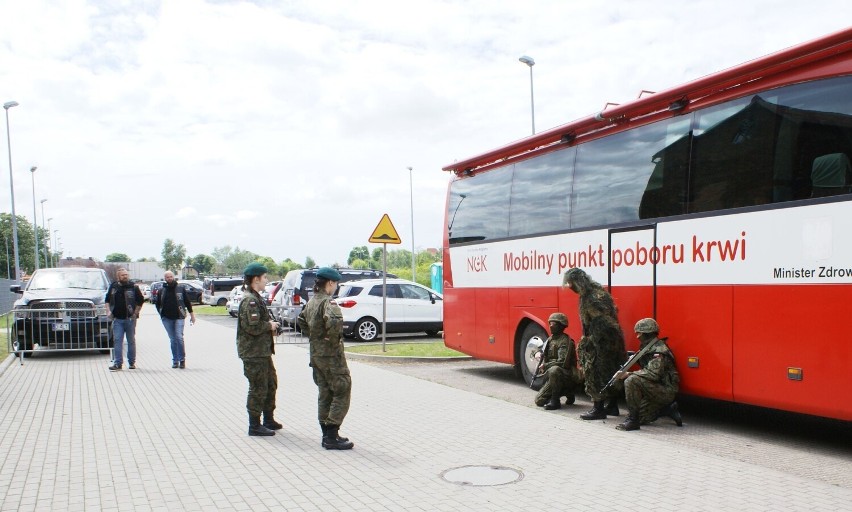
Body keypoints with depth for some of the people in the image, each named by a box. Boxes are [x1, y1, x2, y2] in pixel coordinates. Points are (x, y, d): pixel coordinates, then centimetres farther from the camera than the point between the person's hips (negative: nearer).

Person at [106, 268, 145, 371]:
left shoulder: (133, 287, -2)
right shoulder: (113, 287, 6)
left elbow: (141, 301, 2)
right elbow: (107, 300, 17)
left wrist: (135, 313, -6)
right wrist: (109, 311, 4)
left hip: (130, 319, -2)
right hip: (117, 319, 2)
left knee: (131, 341, 7)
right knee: (117, 340, -4)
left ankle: (132, 362, 17)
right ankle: (117, 363, -4)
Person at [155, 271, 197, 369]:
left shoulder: (181, 288, 3)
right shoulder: (162, 290, 9)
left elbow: (187, 302, 7)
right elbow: (157, 304, 18)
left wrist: (191, 314, 6)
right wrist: (161, 313, 5)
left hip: (179, 317, -3)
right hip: (167, 318, 3)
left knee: (179, 337, -12)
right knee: (173, 340, 7)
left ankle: (182, 359, -2)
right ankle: (175, 360, 12)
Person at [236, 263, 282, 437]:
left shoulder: (256, 298, 15)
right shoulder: (249, 300, -18)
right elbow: (252, 327, -26)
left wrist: (270, 324, 7)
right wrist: (270, 325, -13)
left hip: (263, 351, 11)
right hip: (253, 352, -11)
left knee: (271, 384, 18)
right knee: (258, 389, -3)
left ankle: (268, 420, 30)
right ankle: (255, 426, 7)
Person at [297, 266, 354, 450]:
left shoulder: (311, 302, 10)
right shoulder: (327, 302, -18)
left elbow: (301, 321, 26)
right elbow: (334, 321, -37)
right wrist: (333, 338, -21)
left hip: (316, 354, 9)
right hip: (331, 355, -9)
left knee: (325, 394, 15)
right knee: (342, 393, -1)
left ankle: (327, 435, 21)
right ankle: (332, 436, -2)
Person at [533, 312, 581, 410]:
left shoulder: (565, 341, -15)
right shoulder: (550, 339, 11)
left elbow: (562, 362, -25)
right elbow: (543, 350, 26)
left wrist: (545, 366, -15)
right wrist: (539, 354, 1)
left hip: (567, 375, -8)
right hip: (551, 376, 8)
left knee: (554, 370, -42)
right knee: (539, 401, -1)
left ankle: (555, 400, -24)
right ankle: (566, 391, 17)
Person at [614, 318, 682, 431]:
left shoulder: (659, 350, -18)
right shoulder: (648, 348, 13)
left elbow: (653, 374, -28)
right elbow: (646, 371, 14)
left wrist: (628, 374, -27)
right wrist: (624, 374, -3)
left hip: (666, 391, -10)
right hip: (655, 389, 10)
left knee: (631, 381, -30)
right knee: (641, 419, 12)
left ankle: (632, 420, -24)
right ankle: (668, 409, 24)